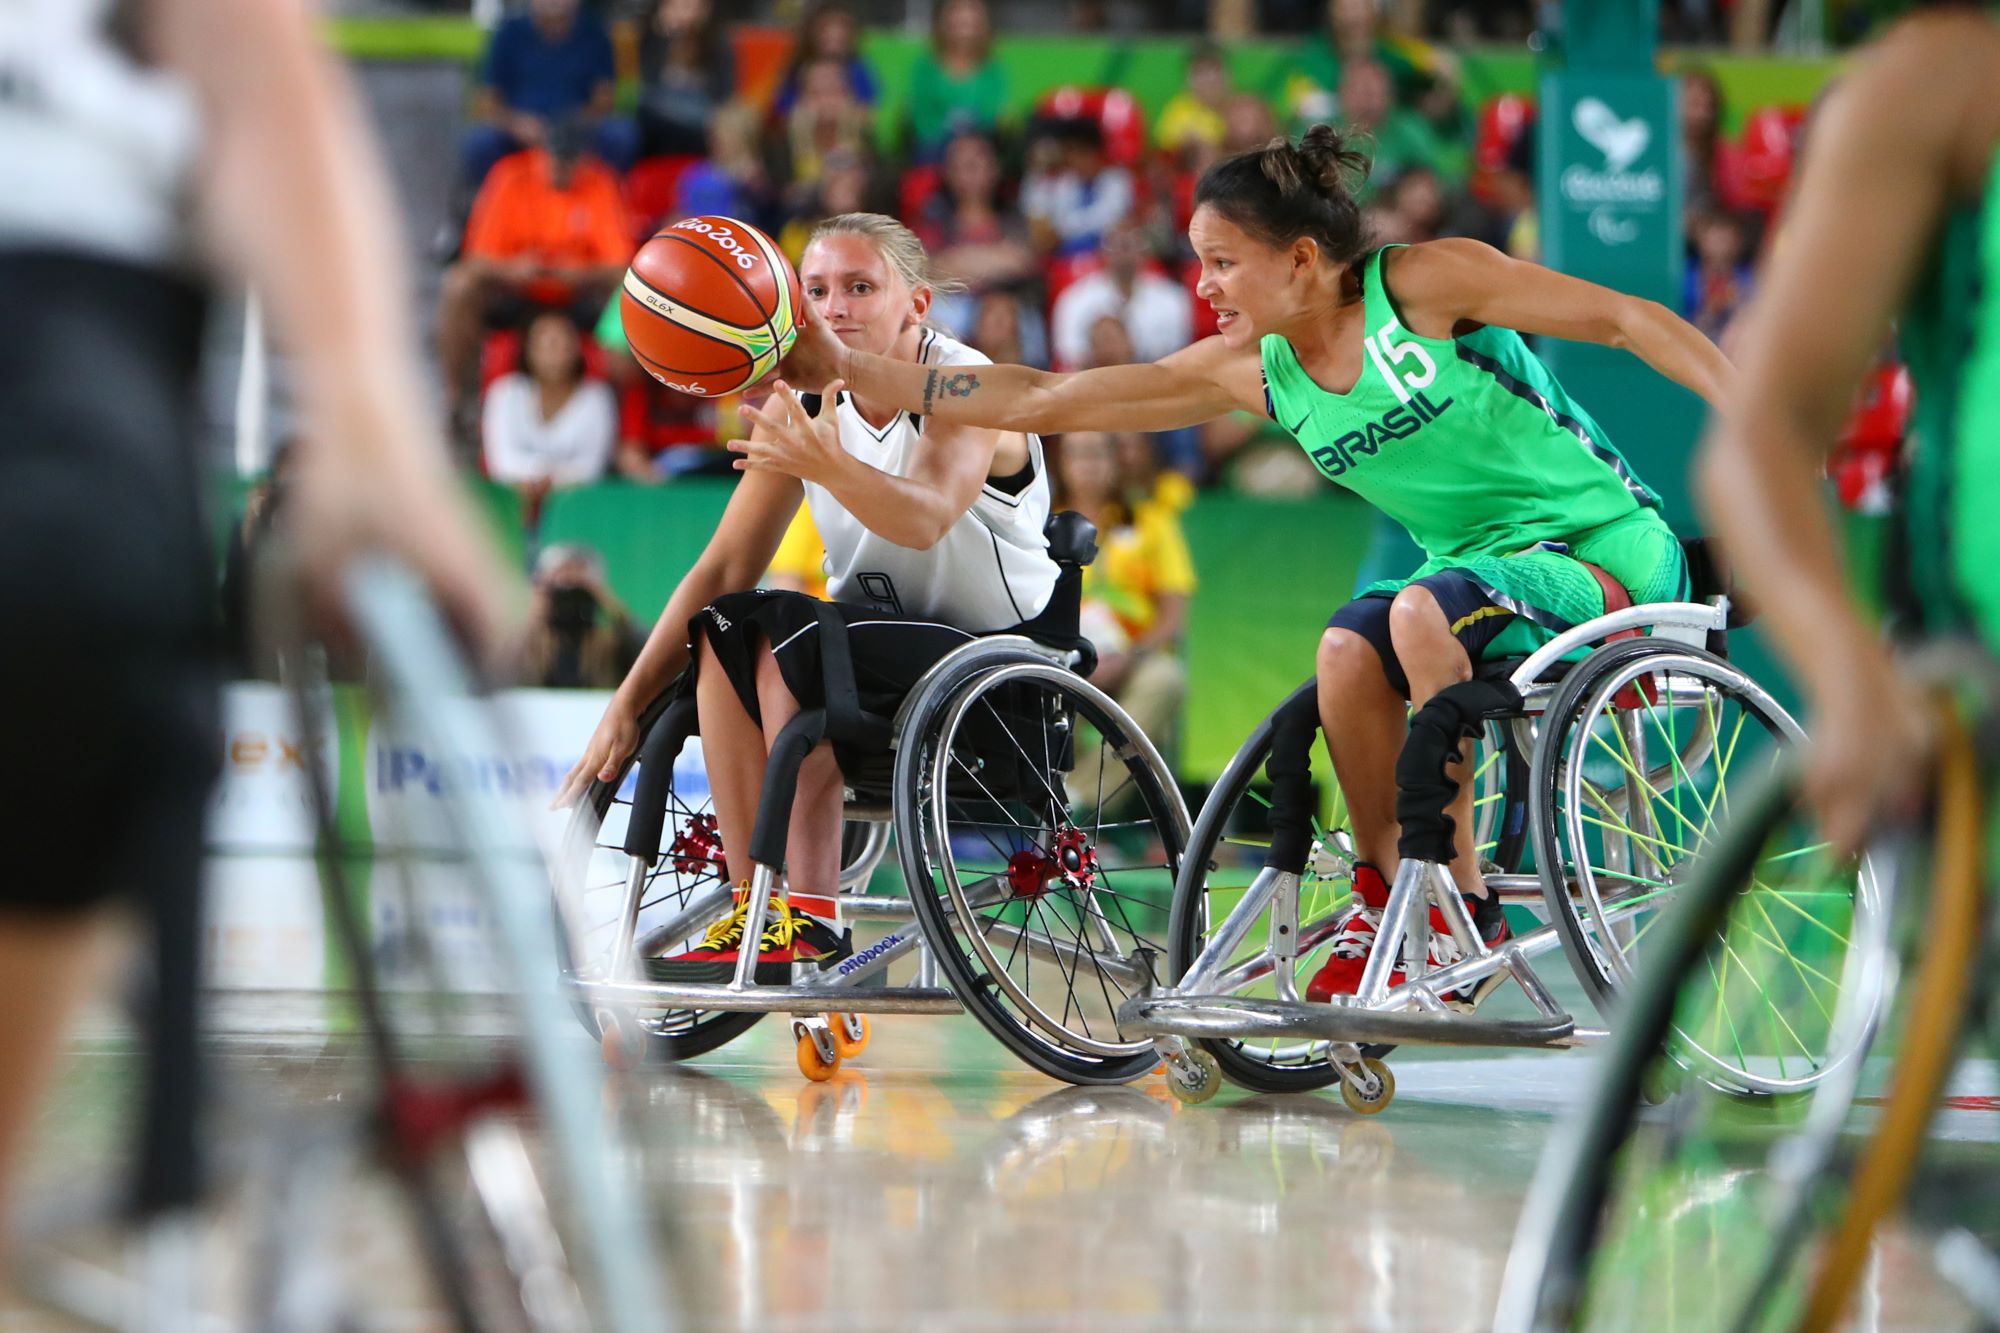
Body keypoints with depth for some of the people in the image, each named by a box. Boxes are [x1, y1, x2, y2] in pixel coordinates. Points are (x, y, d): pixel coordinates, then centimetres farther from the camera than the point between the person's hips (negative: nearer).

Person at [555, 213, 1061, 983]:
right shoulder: (799, 406, 3)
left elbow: (924, 519, -36)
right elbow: (725, 567, 1)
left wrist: (829, 465, -56)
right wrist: (626, 706, -8)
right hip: (874, 648, 6)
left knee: (788, 641, -29)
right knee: (724, 633, -21)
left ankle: (810, 921, -29)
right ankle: (753, 911, -21)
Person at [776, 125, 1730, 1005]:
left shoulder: (1423, 283, -15)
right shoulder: (1255, 374, 2)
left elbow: (1629, 319, -12)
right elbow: (1047, 400, 3)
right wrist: (850, 372, 1)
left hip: (1606, 546, -5)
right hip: (1483, 561, 6)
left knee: (1423, 612, -32)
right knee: (1349, 650, -23)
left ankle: (1461, 907, -21)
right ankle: (1382, 908, -8)